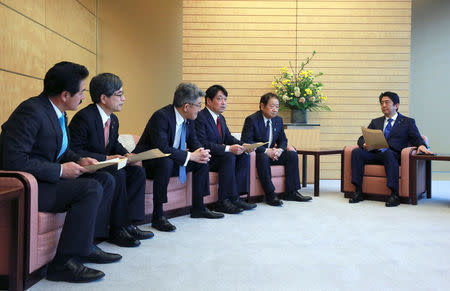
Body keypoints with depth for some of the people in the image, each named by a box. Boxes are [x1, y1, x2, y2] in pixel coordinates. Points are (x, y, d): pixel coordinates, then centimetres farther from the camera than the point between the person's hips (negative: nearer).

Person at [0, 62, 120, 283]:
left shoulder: (58, 112, 7)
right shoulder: (32, 111, -22)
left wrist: (79, 161, 0)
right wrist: (60, 170, -23)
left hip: (49, 176, 10)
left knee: (106, 180, 2)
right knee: (91, 189, -25)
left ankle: (85, 244, 8)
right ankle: (64, 263, -17)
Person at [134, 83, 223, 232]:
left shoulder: (189, 118, 0)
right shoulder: (161, 116, -26)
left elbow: (194, 142, 9)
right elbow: (162, 148, -33)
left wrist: (201, 152, -15)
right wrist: (190, 156, -28)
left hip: (172, 160, 9)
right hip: (148, 163, -8)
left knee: (202, 162, 1)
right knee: (166, 162, -38)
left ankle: (198, 208, 9)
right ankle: (157, 216, -30)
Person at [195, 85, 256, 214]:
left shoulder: (221, 118, 14)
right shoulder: (200, 118, -16)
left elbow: (229, 138, 14)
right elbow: (203, 144, -25)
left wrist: (243, 145, -8)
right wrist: (228, 149, -31)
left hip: (217, 156, 9)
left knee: (245, 155, -10)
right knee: (229, 157, -30)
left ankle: (235, 197, -13)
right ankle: (224, 201, -25)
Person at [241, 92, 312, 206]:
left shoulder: (278, 120, 7)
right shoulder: (251, 120, -13)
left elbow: (283, 139, 12)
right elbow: (246, 141, -21)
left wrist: (279, 149, -13)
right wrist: (266, 151, -27)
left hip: (272, 153, 6)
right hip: (256, 154, -6)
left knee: (292, 155, -12)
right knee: (263, 157, -37)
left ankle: (290, 192, -8)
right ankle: (269, 194, -30)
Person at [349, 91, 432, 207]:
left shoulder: (408, 122, 16)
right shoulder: (375, 122, 25)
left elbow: (417, 139, 6)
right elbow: (362, 139, 18)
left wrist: (421, 145, -20)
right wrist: (365, 145, -7)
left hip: (394, 155, -4)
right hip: (375, 154, 4)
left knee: (387, 152, -39)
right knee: (356, 152, -25)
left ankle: (394, 194, -40)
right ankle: (358, 192, -25)